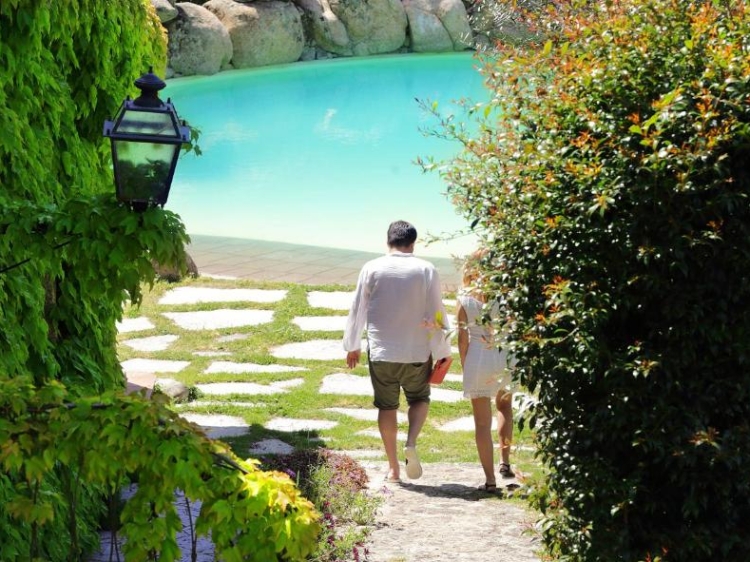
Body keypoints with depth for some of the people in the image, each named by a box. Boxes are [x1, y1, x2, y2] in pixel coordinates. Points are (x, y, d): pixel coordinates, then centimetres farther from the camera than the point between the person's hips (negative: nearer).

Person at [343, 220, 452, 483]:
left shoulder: (372, 269, -3)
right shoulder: (426, 270, -4)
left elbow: (358, 310, 3)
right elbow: (437, 314, -3)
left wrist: (352, 346, 15)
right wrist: (442, 353, 5)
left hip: (381, 351, 0)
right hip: (417, 352, 0)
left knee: (387, 406, 10)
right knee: (419, 398, 19)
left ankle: (393, 468, 12)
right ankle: (411, 443, -6)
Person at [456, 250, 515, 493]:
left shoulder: (464, 299, -2)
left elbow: (463, 337, -3)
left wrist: (464, 366, 6)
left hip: (477, 359, -1)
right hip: (505, 356, 1)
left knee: (482, 421, 4)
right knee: (504, 405, 28)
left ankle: (489, 479, 3)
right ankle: (505, 461, 23)